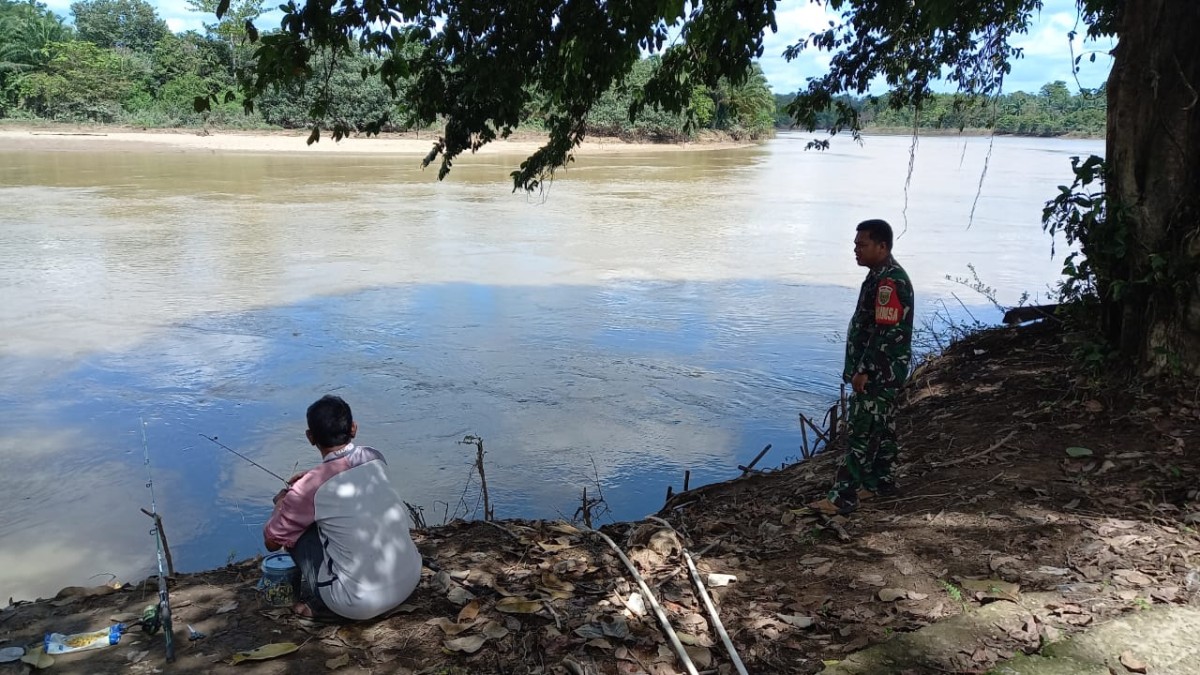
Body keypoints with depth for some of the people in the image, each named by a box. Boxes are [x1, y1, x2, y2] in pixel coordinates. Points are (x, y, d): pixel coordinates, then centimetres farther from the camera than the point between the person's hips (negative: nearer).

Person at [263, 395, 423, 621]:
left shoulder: (310, 488, -14)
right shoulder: (375, 458, 1)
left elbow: (272, 542, 4)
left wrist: (281, 504, 21)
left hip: (361, 605, -5)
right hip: (411, 581, 5)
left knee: (295, 527, 9)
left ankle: (317, 601, 14)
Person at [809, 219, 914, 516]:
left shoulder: (889, 281, -21)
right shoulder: (883, 275, 12)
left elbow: (886, 334, -25)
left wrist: (864, 371, -21)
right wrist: (862, 368, 20)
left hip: (878, 373, -10)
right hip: (882, 373, 10)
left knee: (861, 433, -8)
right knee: (881, 429, 19)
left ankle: (842, 497, -5)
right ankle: (881, 482, 31)